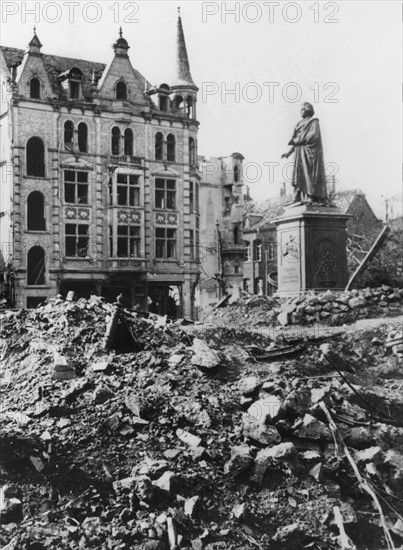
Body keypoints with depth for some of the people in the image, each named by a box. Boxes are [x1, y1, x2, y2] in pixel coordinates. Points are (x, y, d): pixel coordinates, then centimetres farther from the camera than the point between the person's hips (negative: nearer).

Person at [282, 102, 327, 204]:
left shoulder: (314, 122, 0)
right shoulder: (300, 124, 21)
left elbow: (314, 136, -14)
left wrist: (297, 140, -11)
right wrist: (289, 152, 14)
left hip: (310, 153, -7)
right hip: (300, 153, 7)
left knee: (309, 174, -13)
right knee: (299, 175, 0)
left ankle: (311, 197, -17)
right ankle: (299, 199, -4)